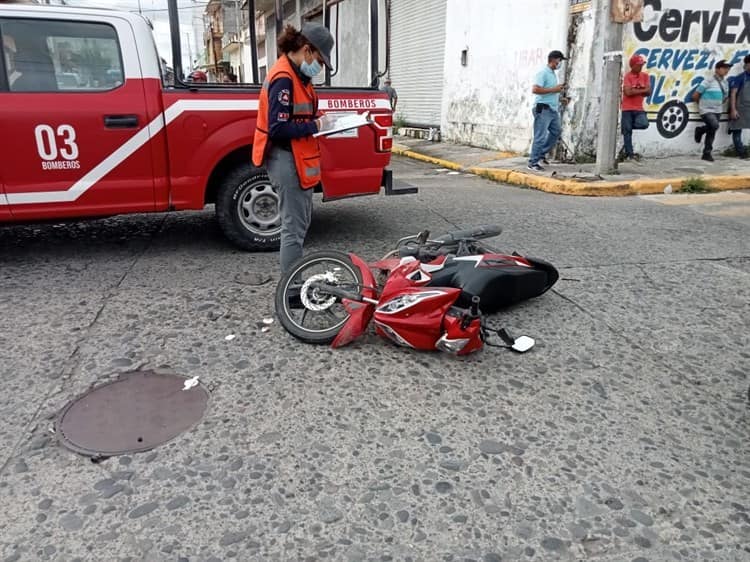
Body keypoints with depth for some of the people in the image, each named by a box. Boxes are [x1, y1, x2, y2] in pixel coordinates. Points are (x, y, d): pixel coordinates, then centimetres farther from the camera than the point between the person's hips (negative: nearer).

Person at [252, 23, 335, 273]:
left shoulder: (296, 75, 13)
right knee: (294, 228, -6)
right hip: (287, 160, -11)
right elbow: (278, 129, -24)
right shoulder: (283, 78, -18)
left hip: (297, 159, 11)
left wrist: (318, 122, 2)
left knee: (301, 222, 19)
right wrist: (317, 125, -17)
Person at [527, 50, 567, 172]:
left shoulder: (553, 74, 18)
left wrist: (559, 89, 14)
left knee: (557, 131, 15)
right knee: (540, 136, -8)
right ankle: (533, 163, -2)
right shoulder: (543, 73, -12)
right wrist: (553, 90, -20)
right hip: (543, 109, -10)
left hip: (552, 109, 10)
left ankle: (542, 153, 24)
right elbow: (535, 89, -24)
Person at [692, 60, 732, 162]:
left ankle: (707, 154, 12)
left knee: (712, 131, 6)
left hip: (717, 111, 7)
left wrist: (719, 105, 14)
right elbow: (695, 96, -9)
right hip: (706, 110, -7)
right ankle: (700, 130, 2)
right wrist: (702, 104, 5)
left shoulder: (725, 83, 9)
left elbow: (726, 97, 25)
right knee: (715, 126, -29)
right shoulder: (708, 82, -12)